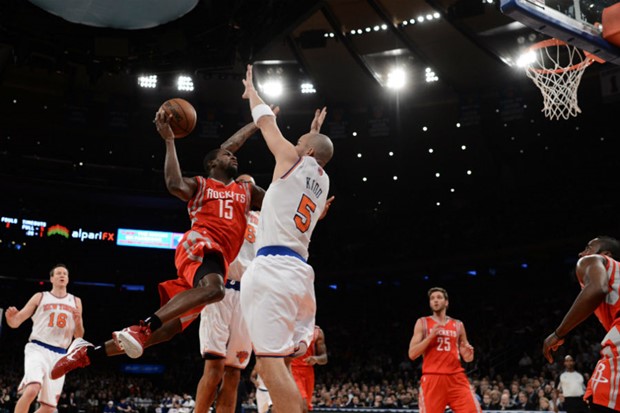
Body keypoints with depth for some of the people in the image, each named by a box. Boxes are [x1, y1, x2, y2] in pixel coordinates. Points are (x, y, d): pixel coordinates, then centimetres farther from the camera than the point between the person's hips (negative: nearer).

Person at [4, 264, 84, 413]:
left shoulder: (75, 302, 13)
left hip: (59, 355, 4)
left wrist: (78, 322, -7)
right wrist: (10, 317, -19)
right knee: (31, 390, -30)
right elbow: (16, 322, 4)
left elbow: (79, 337, 13)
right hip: (37, 349, -4)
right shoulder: (40, 297, 6)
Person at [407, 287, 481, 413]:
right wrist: (431, 336, -11)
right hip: (432, 378, -2)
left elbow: (466, 358, 19)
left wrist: (468, 354, -5)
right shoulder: (422, 323, 7)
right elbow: (412, 354, -2)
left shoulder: (458, 325, 15)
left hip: (456, 378, 3)